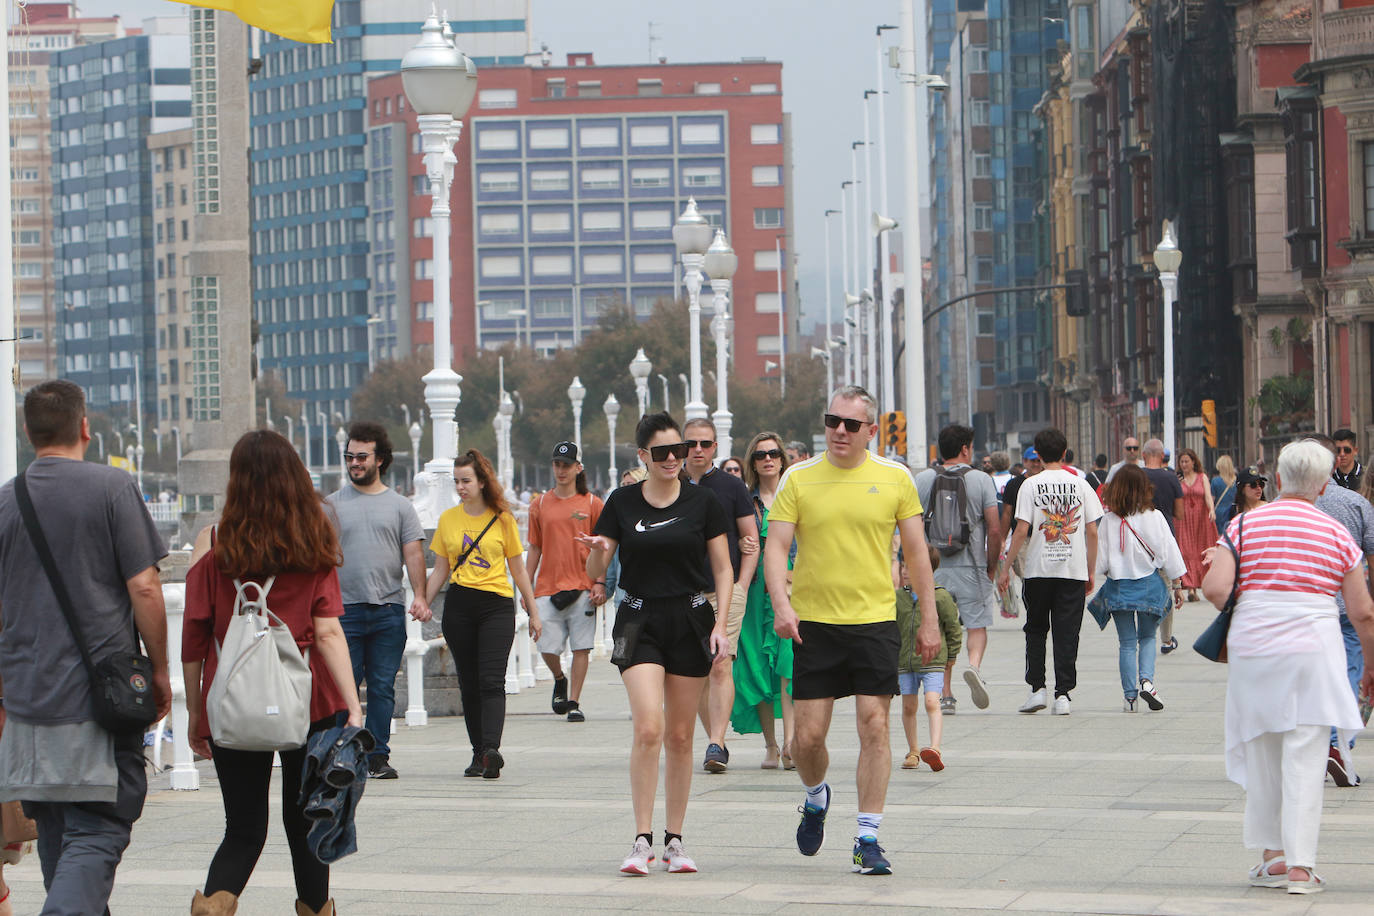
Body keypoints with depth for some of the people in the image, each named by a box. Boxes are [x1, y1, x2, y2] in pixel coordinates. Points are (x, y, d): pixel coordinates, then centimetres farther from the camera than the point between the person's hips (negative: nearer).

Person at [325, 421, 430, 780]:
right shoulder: (332, 504, 9)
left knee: (383, 688, 3)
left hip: (389, 611, 1)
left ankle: (378, 756, 8)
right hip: (345, 609, -1)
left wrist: (419, 597, -7)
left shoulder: (399, 506, 10)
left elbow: (413, 553, 5)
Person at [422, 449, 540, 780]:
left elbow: (518, 569, 11)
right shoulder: (448, 519, 9)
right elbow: (440, 570, 14)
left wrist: (533, 612, 13)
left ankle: (491, 750, -26)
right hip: (458, 606, 3)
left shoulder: (502, 520, 4)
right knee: (469, 684, 4)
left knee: (491, 681, -14)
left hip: (497, 606, -3)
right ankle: (479, 754, 10)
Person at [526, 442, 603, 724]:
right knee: (548, 648, -3)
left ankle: (574, 702, 5)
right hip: (548, 587, 2)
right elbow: (535, 549, 14)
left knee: (581, 647, -4)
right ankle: (560, 680, 27)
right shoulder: (540, 505, 9)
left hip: (582, 586, -2)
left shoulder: (592, 504, 3)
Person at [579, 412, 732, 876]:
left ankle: (675, 841, 15)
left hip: (691, 621, 1)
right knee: (648, 729, -16)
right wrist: (597, 553, -19)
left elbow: (723, 568, 5)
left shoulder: (702, 502, 2)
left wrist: (720, 624, -6)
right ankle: (642, 840, -12)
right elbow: (595, 572, 4)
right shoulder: (622, 503, 2)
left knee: (680, 736, 5)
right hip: (639, 623, -1)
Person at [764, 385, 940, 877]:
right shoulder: (798, 478, 1)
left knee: (874, 727, -7)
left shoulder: (895, 478, 2)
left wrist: (929, 620, 5)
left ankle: (868, 839, 0)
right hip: (814, 623, 0)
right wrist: (781, 605, -17)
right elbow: (775, 547, -1)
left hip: (876, 620, 0)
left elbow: (916, 550, 7)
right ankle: (816, 797, 33)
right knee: (808, 735, 0)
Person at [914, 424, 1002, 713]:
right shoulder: (981, 480, -3)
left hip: (934, 568, 2)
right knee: (977, 624, 6)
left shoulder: (922, 480, 3)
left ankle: (945, 693, 8)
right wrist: (991, 566, 7)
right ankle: (974, 664, -22)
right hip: (971, 567, -2)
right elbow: (995, 530, -5)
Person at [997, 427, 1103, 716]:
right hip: (1074, 570, 1)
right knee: (1067, 634, 4)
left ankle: (1037, 688, 5)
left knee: (1036, 630, 13)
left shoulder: (1031, 485, -3)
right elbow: (1092, 532, 3)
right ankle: (1062, 694, -1)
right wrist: (1091, 572, 11)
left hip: (1039, 569, -1)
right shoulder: (1080, 484, 3)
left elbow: (1022, 530, -8)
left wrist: (1006, 568, -1)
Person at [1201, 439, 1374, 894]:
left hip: (1252, 647, 1)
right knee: (1305, 758, -1)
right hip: (1313, 648, -1)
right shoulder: (1337, 534, 2)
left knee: (1262, 755, 13)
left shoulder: (1246, 524, 2)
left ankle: (1272, 856, 17)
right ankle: (1300, 866, -5)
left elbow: (1214, 588, -8)